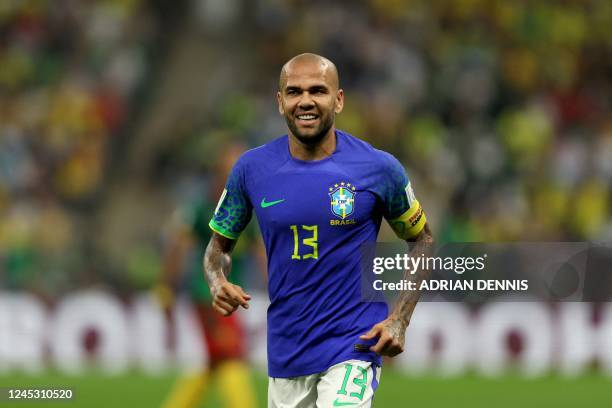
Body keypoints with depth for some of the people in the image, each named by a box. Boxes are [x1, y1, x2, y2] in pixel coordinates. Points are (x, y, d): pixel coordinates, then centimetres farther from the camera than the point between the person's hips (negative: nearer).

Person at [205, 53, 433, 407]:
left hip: (354, 347, -3)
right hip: (285, 349, 3)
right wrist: (218, 284, -12)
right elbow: (219, 245, 12)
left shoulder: (378, 168, -6)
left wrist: (399, 321, -4)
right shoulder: (252, 168, -1)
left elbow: (421, 241, 8)